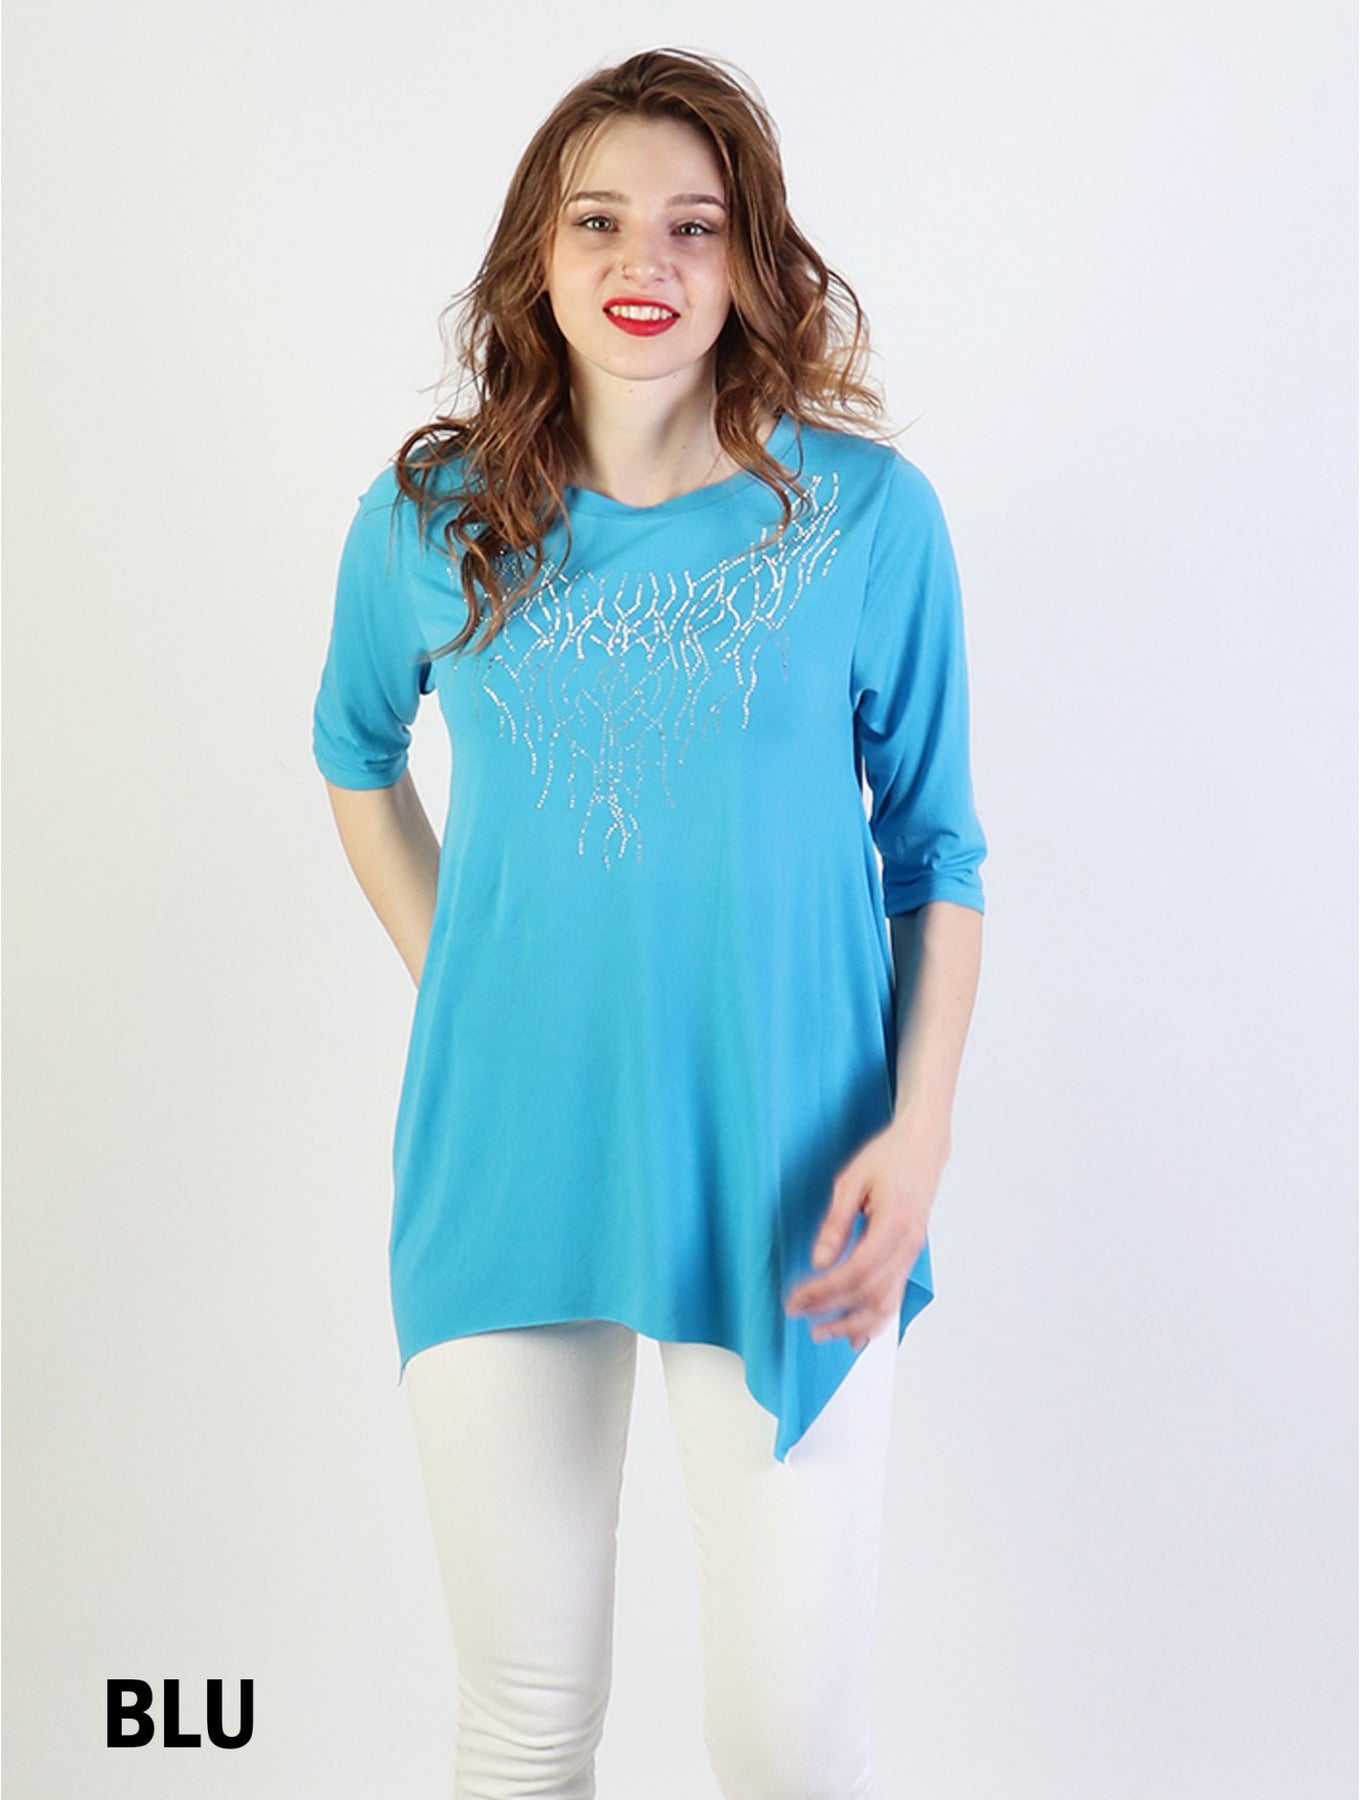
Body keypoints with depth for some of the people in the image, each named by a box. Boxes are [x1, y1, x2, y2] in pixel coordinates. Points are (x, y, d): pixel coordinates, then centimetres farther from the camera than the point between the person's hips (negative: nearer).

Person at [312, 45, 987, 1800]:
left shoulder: (866, 514, -5)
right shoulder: (428, 517, 0)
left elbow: (934, 850, 1)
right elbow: (355, 758, 18)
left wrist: (921, 1130, -9)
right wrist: (452, 984, 7)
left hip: (781, 1190, -1)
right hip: (507, 1173, 2)